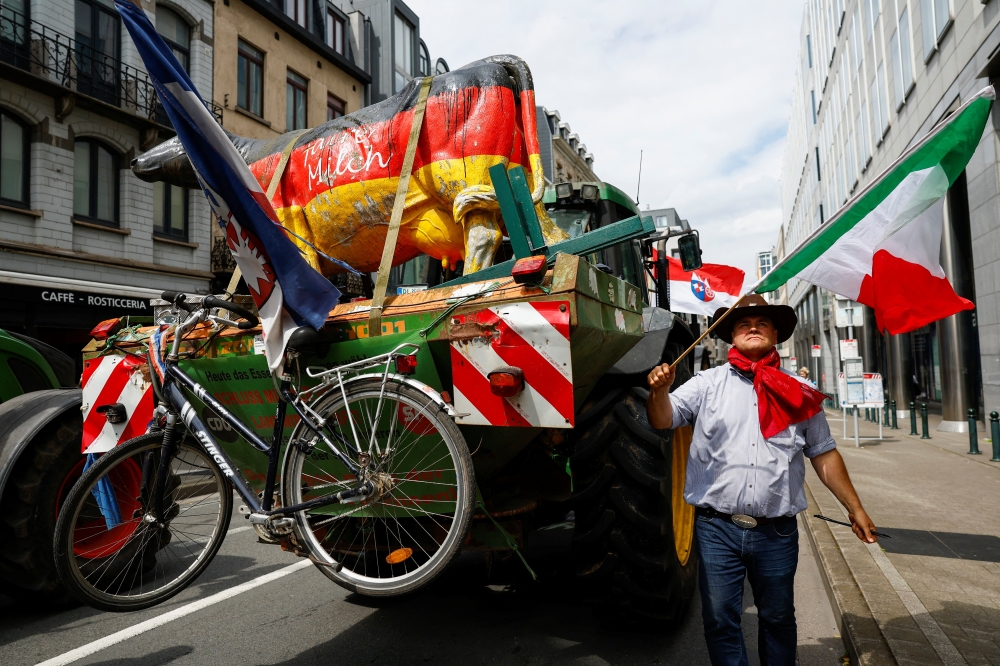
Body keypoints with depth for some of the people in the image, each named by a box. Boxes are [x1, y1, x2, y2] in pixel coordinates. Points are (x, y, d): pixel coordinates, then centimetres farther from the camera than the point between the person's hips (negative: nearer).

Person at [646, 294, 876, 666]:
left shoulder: (797, 393, 7)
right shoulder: (707, 384, 1)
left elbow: (824, 454, 12)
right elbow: (664, 420, -7)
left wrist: (855, 508, 11)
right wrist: (660, 391, -28)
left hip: (777, 533, 2)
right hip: (717, 528, -1)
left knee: (778, 619, 18)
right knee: (720, 621, 7)